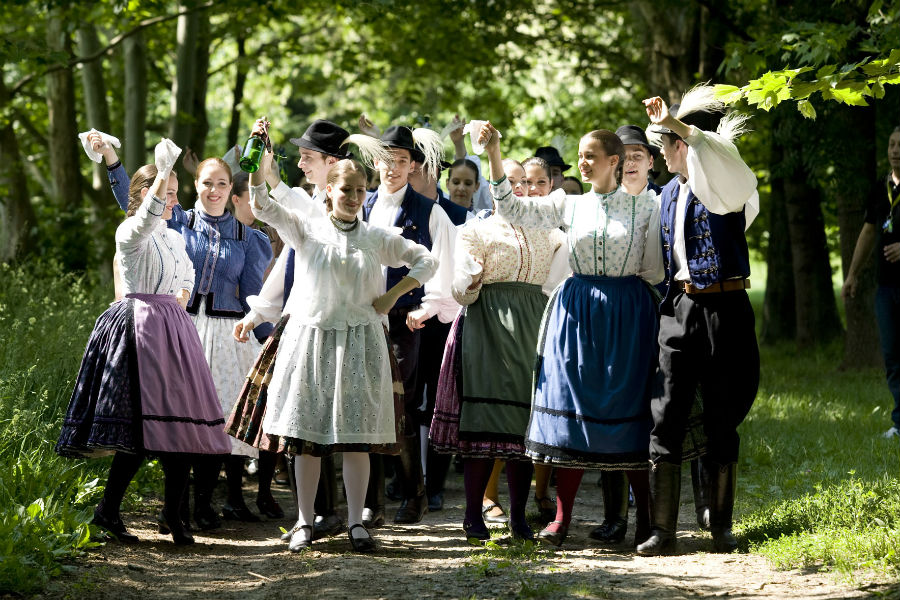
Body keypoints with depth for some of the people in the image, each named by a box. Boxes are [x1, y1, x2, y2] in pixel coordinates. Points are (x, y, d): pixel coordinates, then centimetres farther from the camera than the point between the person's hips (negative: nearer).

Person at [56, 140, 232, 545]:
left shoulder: (175, 237, 17)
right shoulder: (131, 233, -7)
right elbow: (147, 216, -31)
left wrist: (182, 296, 10)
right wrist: (163, 171, -43)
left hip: (173, 329, 8)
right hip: (141, 325, -8)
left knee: (180, 421, 3)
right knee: (143, 425, -13)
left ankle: (172, 514, 9)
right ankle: (108, 510, -3)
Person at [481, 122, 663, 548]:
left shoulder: (645, 207, 2)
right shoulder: (570, 206, 8)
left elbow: (654, 271, 3)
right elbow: (512, 209, -1)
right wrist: (494, 155, -7)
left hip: (627, 314, -2)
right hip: (576, 311, 2)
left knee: (629, 410, -1)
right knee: (571, 408, 0)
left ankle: (645, 517, 9)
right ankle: (562, 518, 4)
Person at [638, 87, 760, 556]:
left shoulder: (727, 188, -6)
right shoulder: (670, 192, 14)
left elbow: (723, 161, -32)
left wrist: (673, 123, -33)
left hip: (724, 310, -5)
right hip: (678, 308, 5)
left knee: (722, 421, 3)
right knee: (666, 417, -3)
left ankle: (721, 526, 14)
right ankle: (662, 529, -1)